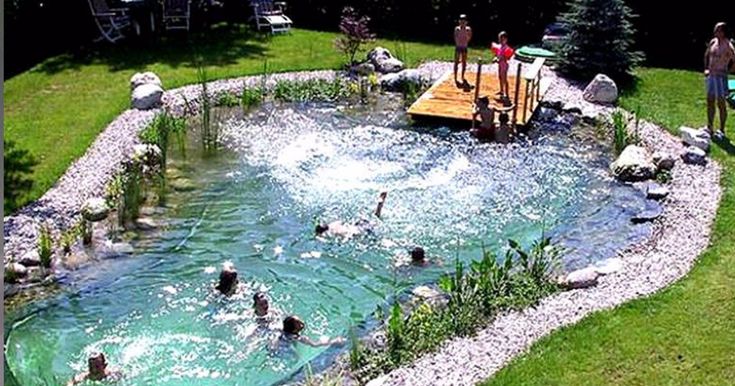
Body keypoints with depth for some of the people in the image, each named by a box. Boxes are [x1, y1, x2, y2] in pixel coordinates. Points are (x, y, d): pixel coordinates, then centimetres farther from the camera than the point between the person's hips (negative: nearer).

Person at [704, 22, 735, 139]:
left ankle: (721, 131, 11)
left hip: (720, 77, -7)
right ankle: (709, 127, 26)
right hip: (710, 76, 7)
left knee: (721, 104, 2)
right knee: (710, 103, 15)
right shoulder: (713, 42, 5)